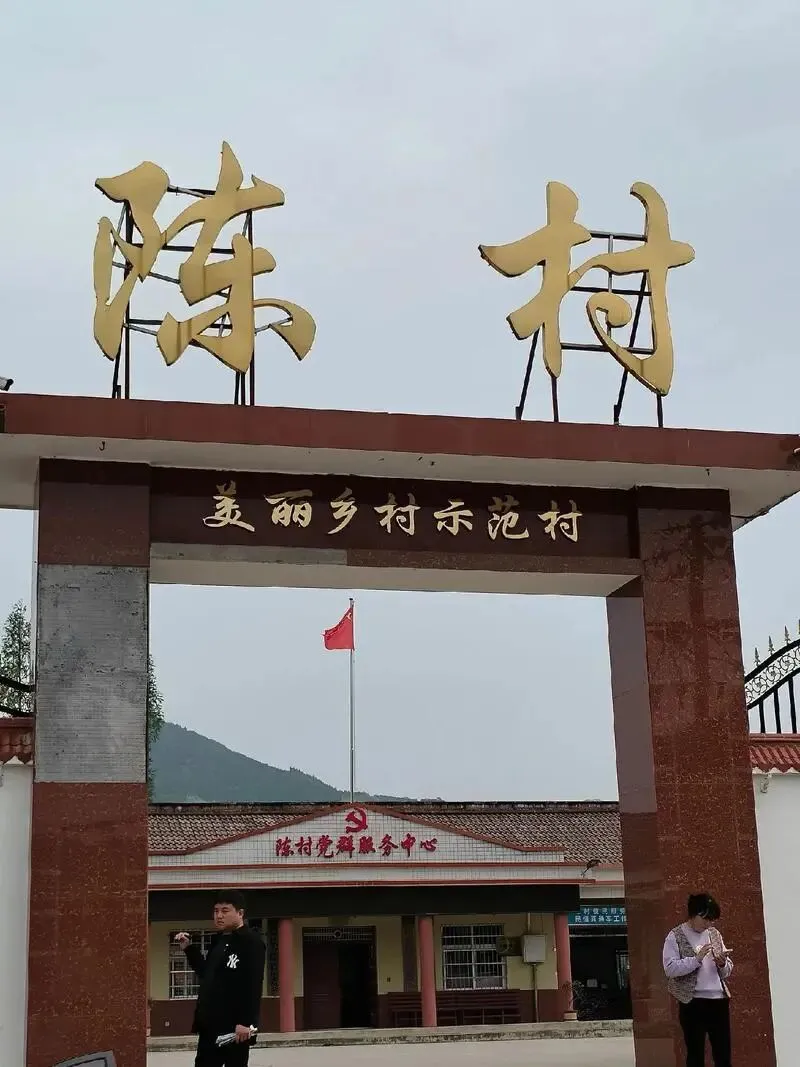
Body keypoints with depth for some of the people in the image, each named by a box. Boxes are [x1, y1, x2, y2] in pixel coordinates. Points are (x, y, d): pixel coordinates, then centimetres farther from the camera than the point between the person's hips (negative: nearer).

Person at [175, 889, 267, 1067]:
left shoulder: (251, 942, -12)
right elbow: (206, 975, 25)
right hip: (210, 1024, 9)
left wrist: (246, 1021, -27)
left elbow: (253, 986, -20)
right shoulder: (218, 941, 16)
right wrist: (189, 949, 16)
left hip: (235, 1026, -9)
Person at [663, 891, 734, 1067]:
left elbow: (728, 970, 17)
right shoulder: (675, 936, -3)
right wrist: (696, 959, -20)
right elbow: (670, 968, -12)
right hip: (693, 1002, -5)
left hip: (719, 1000, 5)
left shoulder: (714, 934, 13)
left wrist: (722, 963, -6)